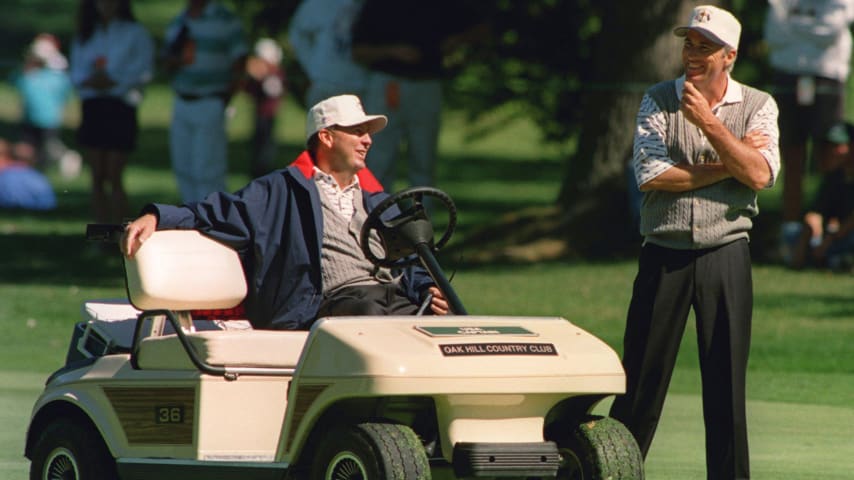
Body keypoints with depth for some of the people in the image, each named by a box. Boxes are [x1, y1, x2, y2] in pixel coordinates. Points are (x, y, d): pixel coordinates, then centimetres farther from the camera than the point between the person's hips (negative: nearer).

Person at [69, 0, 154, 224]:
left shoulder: (136, 33, 3)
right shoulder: (85, 35, 16)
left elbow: (144, 71, -5)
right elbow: (76, 71, 10)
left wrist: (113, 80, -15)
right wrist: (88, 80, -11)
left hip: (120, 107, -4)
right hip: (92, 107, 4)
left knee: (114, 176, -10)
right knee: (97, 177, 2)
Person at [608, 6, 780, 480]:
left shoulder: (757, 106, 4)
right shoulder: (658, 100, 4)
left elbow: (759, 175, -11)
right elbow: (650, 175, -10)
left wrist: (709, 123, -16)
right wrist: (727, 166, -10)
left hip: (726, 256, 0)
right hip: (663, 254, 0)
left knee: (725, 380, 2)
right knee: (642, 375, 1)